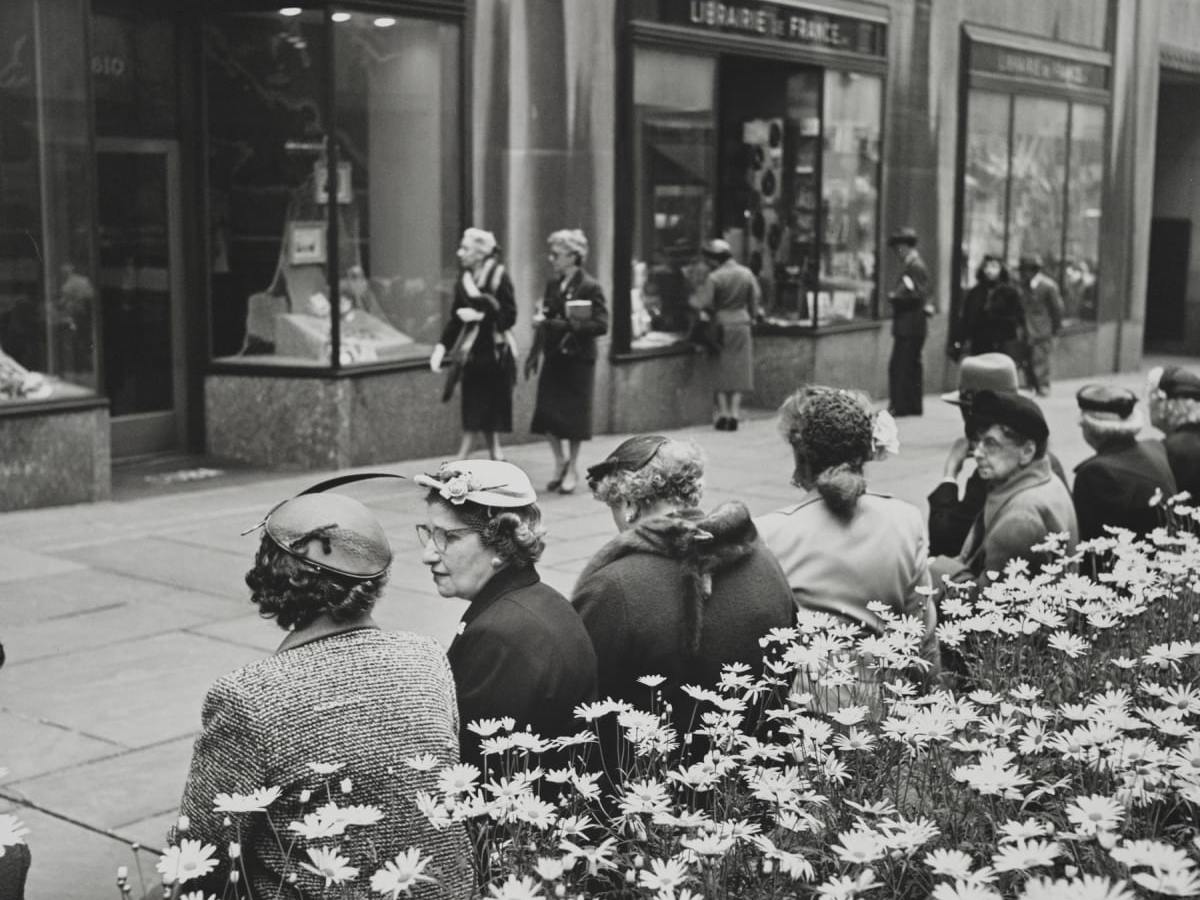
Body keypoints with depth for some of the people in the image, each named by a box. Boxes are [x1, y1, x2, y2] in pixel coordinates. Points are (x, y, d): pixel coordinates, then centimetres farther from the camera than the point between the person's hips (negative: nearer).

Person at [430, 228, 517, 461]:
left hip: (496, 353, -5)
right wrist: (441, 346, -6)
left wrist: (479, 316, -16)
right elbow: (455, 319, 6)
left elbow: (510, 316, -10)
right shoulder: (463, 283, 7)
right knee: (473, 417, 4)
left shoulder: (499, 277, -8)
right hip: (472, 355, 5)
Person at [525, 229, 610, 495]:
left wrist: (561, 324, -23)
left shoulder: (590, 287, -11)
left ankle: (572, 469, 18)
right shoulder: (553, 284, 8)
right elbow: (545, 321, 14)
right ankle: (560, 460, 22)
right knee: (546, 414, 1)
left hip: (578, 360, -5)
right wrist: (534, 354, 10)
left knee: (573, 415, 3)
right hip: (554, 358, 5)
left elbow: (601, 325, -18)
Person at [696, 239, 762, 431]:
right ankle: (734, 415, 4)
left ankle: (723, 414, 5)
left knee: (721, 372, 6)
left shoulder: (714, 277, -13)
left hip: (721, 326, -3)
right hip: (742, 324, 3)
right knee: (739, 370, 7)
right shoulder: (747, 274, 1)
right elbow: (756, 299, 8)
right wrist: (753, 316, 20)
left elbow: (704, 305, -13)